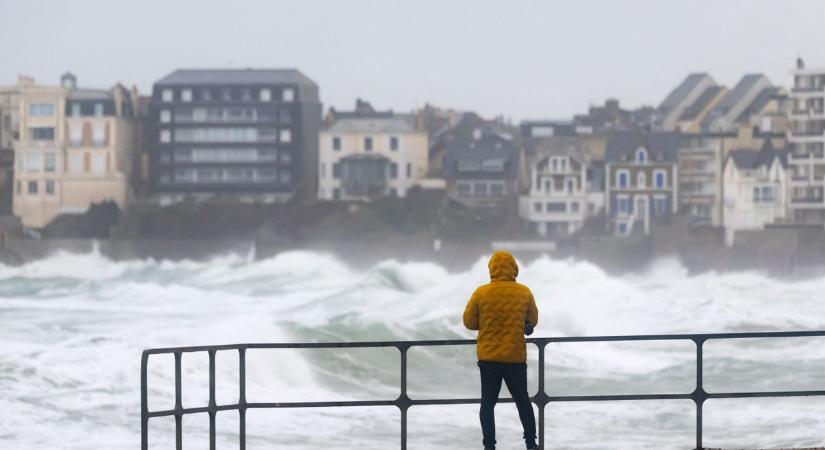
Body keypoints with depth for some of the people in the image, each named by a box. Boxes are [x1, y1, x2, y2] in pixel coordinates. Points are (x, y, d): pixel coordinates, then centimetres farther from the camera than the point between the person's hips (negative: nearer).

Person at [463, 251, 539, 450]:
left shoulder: (481, 293, -9)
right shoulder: (524, 293, -6)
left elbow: (469, 322, -1)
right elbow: (532, 321, 6)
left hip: (488, 357, -1)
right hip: (516, 357, 1)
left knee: (488, 403, 6)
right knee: (522, 400, 15)